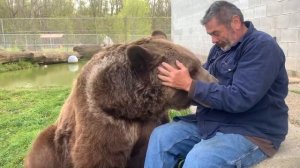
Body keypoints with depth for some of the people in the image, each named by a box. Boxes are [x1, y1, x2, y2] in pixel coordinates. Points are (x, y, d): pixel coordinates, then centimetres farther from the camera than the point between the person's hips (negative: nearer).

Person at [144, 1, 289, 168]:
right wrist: (177, 79, -6)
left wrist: (189, 84, -25)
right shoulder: (222, 46, 11)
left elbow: (239, 99, -26)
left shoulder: (263, 47, -15)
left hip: (251, 132, -7)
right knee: (160, 136, -6)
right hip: (212, 122, 8)